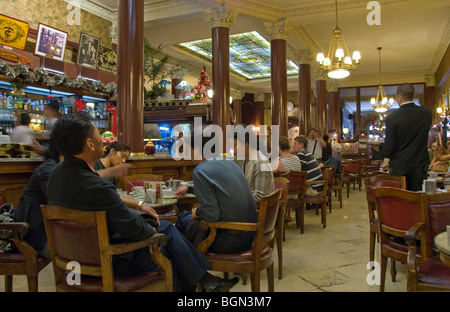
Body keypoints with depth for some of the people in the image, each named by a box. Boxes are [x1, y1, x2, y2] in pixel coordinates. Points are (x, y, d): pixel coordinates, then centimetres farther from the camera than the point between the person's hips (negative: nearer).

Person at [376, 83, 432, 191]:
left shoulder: (392, 118, -13)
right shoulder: (426, 113, -2)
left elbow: (388, 151, -12)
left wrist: (379, 148, 8)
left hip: (399, 168, -3)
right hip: (420, 166, 4)